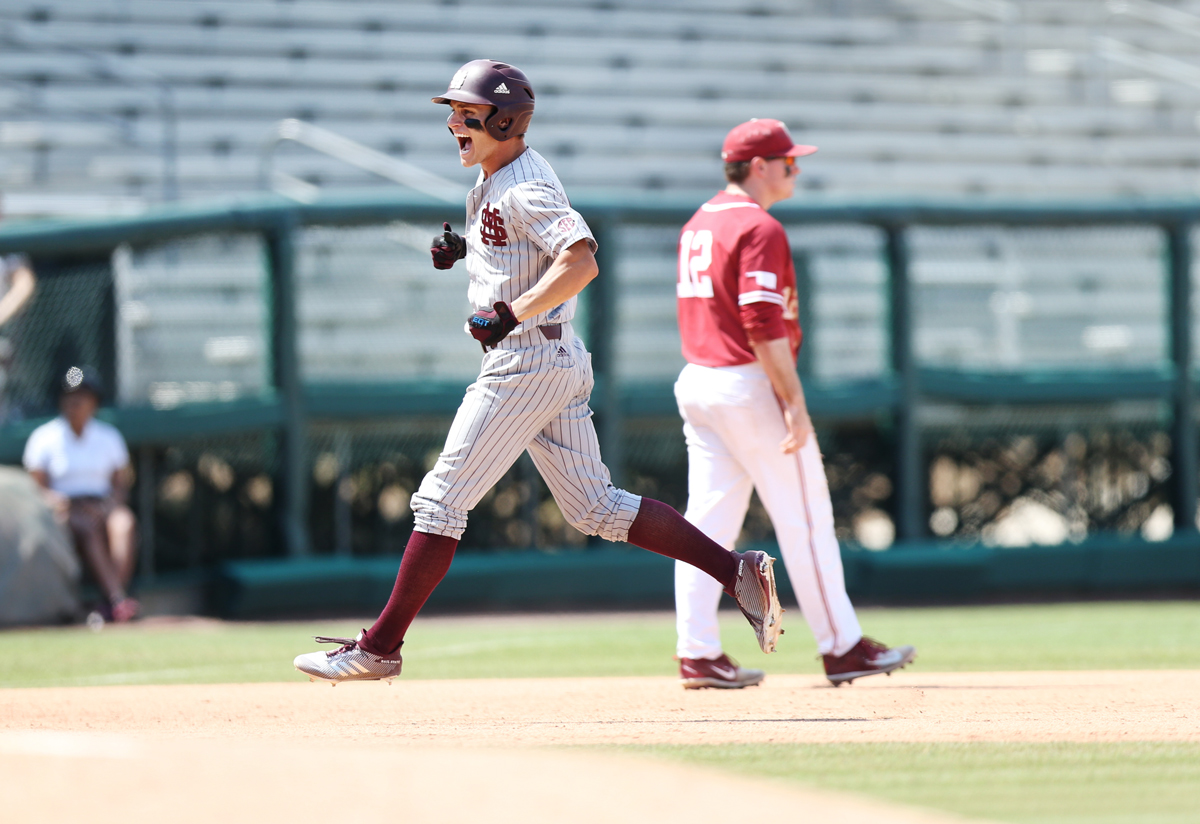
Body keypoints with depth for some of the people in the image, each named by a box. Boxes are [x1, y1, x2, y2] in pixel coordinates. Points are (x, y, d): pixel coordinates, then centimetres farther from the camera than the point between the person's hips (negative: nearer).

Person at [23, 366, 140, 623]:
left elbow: (121, 483, 13)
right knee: (88, 529, -38)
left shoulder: (109, 436, 15)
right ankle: (118, 599, -53)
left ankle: (116, 600, -48)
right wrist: (54, 500, -20)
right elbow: (37, 486, 2)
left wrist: (110, 504, -9)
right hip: (64, 508, -3)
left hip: (102, 503, 3)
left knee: (125, 523, -34)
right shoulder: (44, 438, 6)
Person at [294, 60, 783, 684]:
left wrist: (510, 315, -27)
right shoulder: (494, 180, 15)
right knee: (596, 509, 11)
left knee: (441, 500, -7)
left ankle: (379, 648, -3)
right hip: (561, 365, 11)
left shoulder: (524, 188, -15)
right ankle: (737, 572, 7)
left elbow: (581, 262, -27)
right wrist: (462, 249, 13)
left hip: (527, 361, -11)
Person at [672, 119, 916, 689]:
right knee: (805, 519, -1)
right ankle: (840, 647, 3)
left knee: (709, 519, 5)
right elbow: (762, 322, -21)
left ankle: (697, 654, 1)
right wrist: (793, 400, -21)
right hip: (750, 385, -9)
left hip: (695, 383, 9)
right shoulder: (758, 229, -13)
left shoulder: (697, 226, 16)